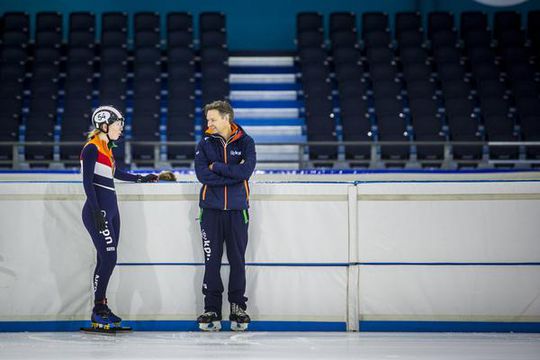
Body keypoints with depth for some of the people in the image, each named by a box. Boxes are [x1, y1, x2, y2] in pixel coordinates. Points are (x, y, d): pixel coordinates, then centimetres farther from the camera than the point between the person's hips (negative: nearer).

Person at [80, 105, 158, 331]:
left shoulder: (107, 148, 16)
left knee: (106, 260, 8)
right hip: (98, 211, -9)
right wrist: (96, 211, -22)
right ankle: (98, 312, -8)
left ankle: (101, 308, 11)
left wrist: (142, 179, 36)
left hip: (110, 210, 9)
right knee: (108, 258, -12)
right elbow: (87, 182, -16)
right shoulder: (92, 149, -10)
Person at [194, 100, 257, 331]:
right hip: (211, 208, 1)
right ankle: (211, 310, 4)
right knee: (212, 260, 0)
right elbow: (202, 174, -10)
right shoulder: (205, 143, 4)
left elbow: (245, 171, -14)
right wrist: (232, 175, -13)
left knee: (237, 260, 3)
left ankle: (238, 309, 11)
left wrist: (217, 167, -11)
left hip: (237, 209, -1)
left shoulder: (245, 142, 1)